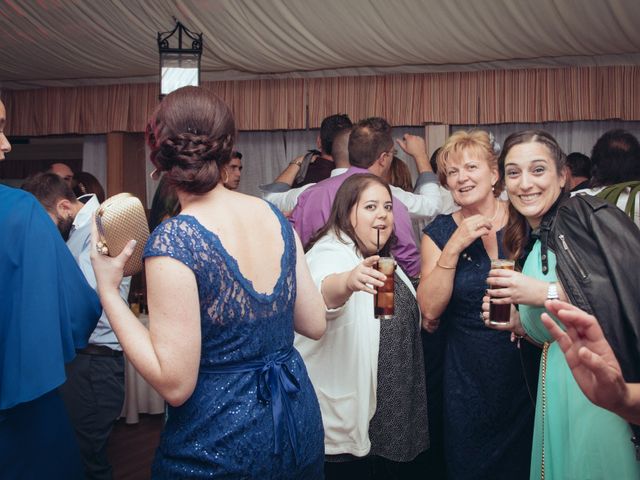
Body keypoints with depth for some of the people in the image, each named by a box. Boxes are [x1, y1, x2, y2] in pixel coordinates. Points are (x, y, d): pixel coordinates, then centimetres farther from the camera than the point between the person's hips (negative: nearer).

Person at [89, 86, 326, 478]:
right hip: (298, 420, 6)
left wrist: (109, 291, -16)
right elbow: (315, 324, 4)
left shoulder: (173, 241, -21)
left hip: (221, 445, -5)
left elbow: (175, 384, -21)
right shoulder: (274, 217, -3)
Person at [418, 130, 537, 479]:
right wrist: (454, 246, -19)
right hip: (465, 375, 1)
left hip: (524, 368, 0)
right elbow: (430, 310, -12)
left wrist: (495, 246, -18)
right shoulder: (439, 233, -2)